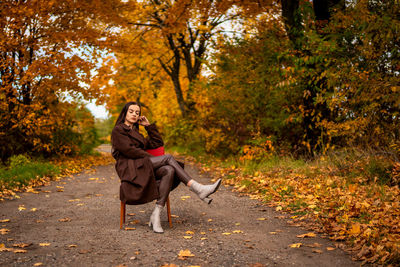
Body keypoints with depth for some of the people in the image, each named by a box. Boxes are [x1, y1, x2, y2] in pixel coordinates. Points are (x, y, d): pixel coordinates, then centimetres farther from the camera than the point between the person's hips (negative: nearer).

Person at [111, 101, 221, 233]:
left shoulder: (136, 132, 31)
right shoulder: (117, 131, 7)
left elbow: (158, 143, 23)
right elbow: (129, 150, -9)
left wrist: (148, 125, 17)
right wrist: (154, 159, -9)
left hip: (144, 167, 7)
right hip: (130, 169, -7)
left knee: (169, 170, -25)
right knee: (168, 157, -24)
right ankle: (198, 189, -30)